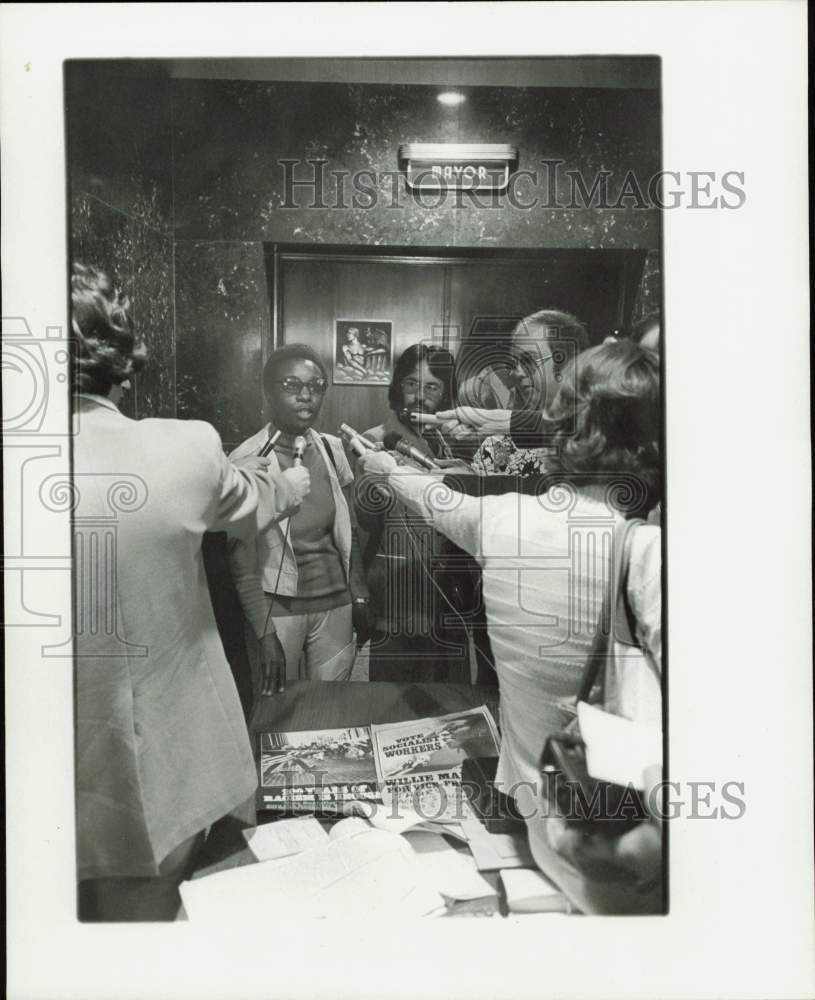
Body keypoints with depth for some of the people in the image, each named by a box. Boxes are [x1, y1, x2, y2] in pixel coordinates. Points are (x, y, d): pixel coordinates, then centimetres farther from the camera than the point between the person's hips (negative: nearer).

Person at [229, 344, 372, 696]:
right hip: (278, 609, -4)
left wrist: (360, 598, 9)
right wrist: (264, 635, -12)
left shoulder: (332, 450, 3)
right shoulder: (247, 461, -12)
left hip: (335, 605, 4)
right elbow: (241, 561, -10)